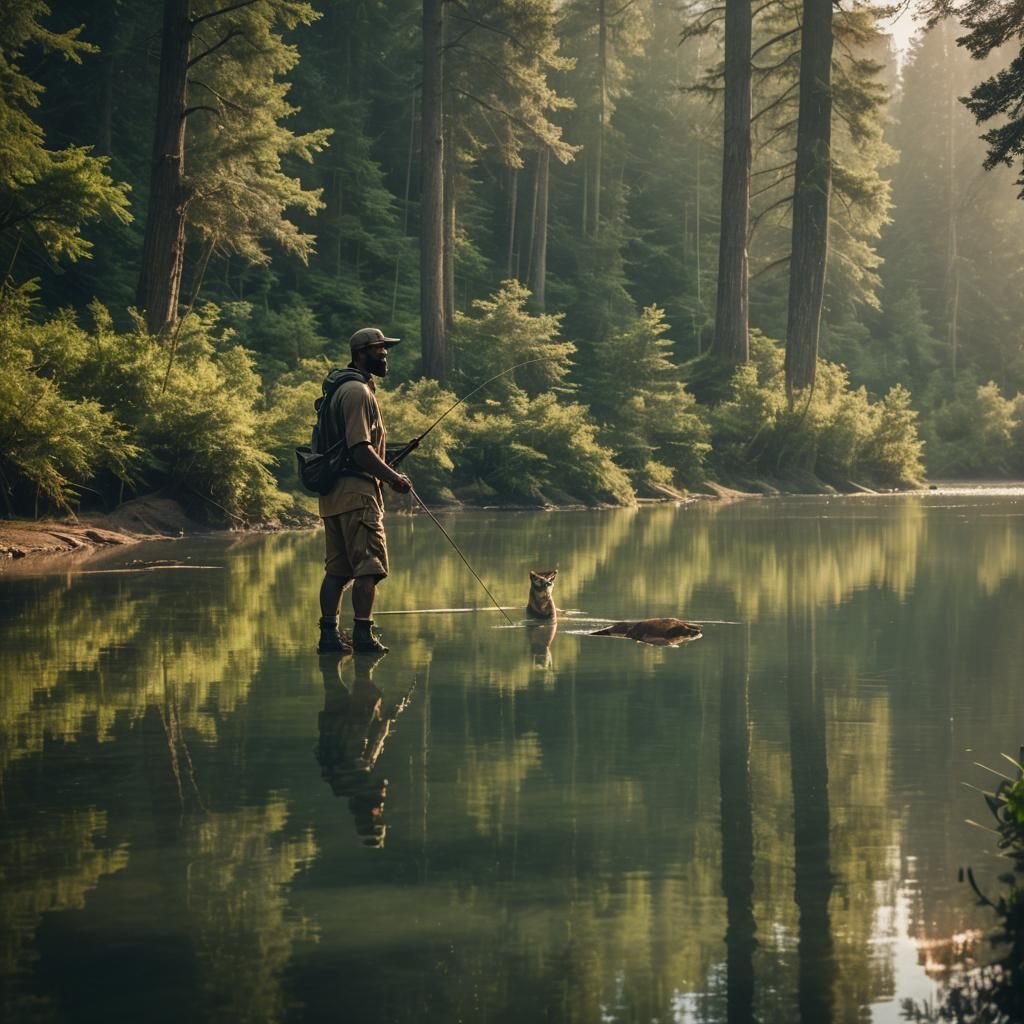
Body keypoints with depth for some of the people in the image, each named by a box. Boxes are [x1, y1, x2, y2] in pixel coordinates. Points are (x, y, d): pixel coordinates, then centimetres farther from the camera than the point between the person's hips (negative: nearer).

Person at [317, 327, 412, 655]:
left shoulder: (343, 389, 22)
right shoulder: (358, 392, -11)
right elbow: (360, 449, -19)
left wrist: (385, 474, 20)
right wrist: (393, 477, -14)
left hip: (334, 492, 10)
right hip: (357, 491, -10)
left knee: (338, 568, 9)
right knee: (369, 565, -8)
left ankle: (329, 634, 8)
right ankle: (362, 634, -10)